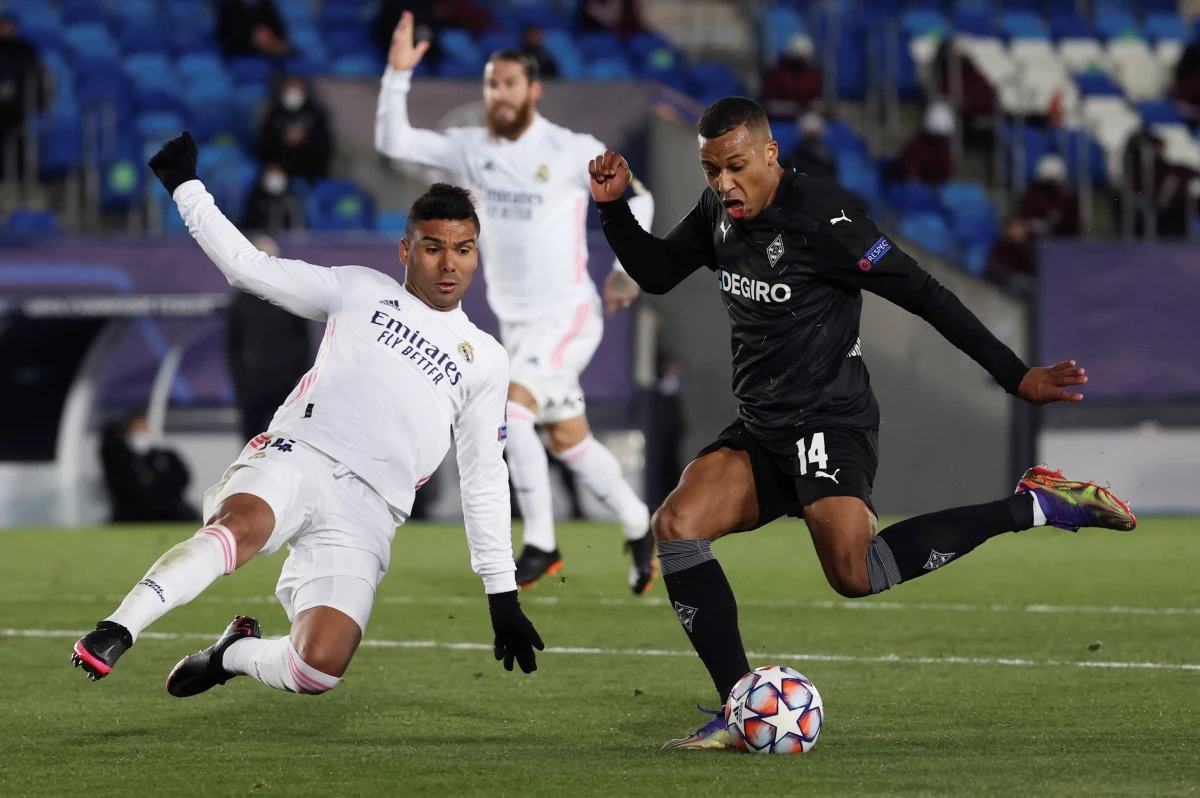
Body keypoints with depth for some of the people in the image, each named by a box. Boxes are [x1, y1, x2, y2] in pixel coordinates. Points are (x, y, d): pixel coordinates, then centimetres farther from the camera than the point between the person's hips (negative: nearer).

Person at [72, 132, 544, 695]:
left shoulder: (485, 359, 22)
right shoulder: (360, 291, 19)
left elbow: (485, 479, 24)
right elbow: (248, 267, 16)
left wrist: (503, 596, 21)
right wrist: (184, 186, 12)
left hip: (365, 513, 2)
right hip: (298, 456, -2)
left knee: (320, 668, -20)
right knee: (240, 528, -40)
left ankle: (234, 653, 10)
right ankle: (114, 633, -42)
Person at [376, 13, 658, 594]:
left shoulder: (571, 151, -10)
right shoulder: (472, 148, 2)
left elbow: (636, 198, 0)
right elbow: (393, 142, -3)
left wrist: (628, 269, -5)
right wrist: (398, 75, -15)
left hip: (568, 314, -6)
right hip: (515, 321, 6)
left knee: (513, 408, -22)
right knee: (569, 442, 12)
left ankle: (540, 544, -14)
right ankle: (638, 529, 30)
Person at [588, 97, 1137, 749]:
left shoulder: (819, 216, -16)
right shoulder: (719, 213, 8)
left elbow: (922, 295, -15)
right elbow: (655, 273, 24)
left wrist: (1016, 376, -15)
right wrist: (613, 206, 6)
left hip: (828, 422, -8)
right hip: (760, 432, 8)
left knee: (855, 573, -29)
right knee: (676, 524, -16)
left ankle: (1035, 505, -11)